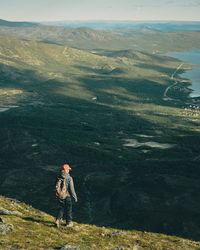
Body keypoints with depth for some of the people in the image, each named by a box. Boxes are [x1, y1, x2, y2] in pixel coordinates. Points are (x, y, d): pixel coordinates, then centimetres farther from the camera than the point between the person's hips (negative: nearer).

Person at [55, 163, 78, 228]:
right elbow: (72, 189, -16)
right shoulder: (69, 178, -19)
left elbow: (56, 188, 6)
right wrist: (75, 197, -4)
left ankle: (57, 220, 2)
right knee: (68, 209, 12)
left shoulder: (58, 178, -3)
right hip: (67, 196, -4)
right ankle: (69, 222, 23)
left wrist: (57, 196, 19)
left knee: (61, 208, 17)